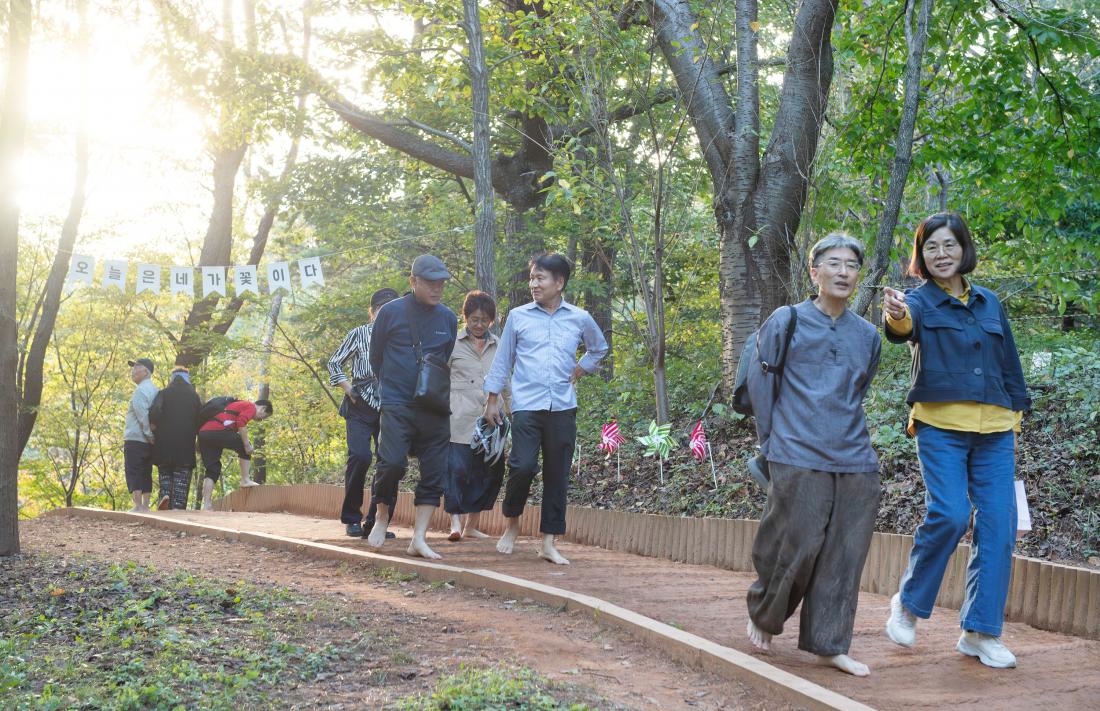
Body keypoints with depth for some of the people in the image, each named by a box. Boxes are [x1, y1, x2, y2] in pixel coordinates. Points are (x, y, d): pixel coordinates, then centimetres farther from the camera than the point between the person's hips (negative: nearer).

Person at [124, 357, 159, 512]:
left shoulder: (140, 391, -11)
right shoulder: (155, 391, 16)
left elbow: (143, 417, -18)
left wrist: (149, 435, -14)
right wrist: (152, 436, 10)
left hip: (135, 440, -8)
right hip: (149, 442, 8)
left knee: (133, 473, -6)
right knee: (146, 473, 10)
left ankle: (138, 506, -10)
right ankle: (145, 505, 11)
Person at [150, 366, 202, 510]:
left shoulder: (164, 393, 4)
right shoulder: (194, 396, 8)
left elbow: (154, 412, -12)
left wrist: (157, 425, 5)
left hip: (165, 441, 0)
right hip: (186, 443, 0)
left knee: (165, 471, 16)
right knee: (182, 476, 2)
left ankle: (165, 493, -8)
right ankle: (178, 505, -7)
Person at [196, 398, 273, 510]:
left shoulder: (239, 405, 35)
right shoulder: (251, 407, 8)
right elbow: (241, 422, -12)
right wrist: (247, 444, -8)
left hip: (203, 432, 9)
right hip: (217, 430, -9)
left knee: (212, 470, 10)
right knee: (245, 447, 11)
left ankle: (206, 504, 3)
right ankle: (245, 480, 8)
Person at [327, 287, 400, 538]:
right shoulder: (359, 334, 2)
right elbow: (334, 363, 12)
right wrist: (348, 388, 0)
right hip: (360, 407, -2)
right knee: (359, 456, -18)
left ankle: (375, 521, 11)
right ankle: (352, 518, -1)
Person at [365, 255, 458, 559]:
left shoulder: (448, 318, 8)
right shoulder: (391, 312, -1)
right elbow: (376, 357, 9)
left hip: (435, 408, 4)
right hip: (397, 405, -4)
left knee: (435, 473, 0)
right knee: (392, 463, -18)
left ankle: (419, 539, 7)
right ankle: (382, 516, 10)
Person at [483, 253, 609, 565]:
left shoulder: (580, 319, 7)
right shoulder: (518, 317, 4)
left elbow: (599, 348, 26)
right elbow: (503, 359, 10)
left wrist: (582, 368, 11)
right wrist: (493, 398, 8)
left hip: (562, 408, 2)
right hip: (526, 406, -2)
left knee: (557, 475, 3)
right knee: (523, 466, -15)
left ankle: (548, 543, 11)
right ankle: (512, 523, 11)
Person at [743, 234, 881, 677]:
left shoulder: (868, 336, 11)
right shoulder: (785, 322, -1)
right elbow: (759, 385, 2)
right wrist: (773, 443, 4)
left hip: (855, 462, 4)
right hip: (798, 460, -4)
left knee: (845, 554, 3)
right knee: (797, 547, -3)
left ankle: (827, 644, 14)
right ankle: (762, 616, 23)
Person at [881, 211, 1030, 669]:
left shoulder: (989, 303, 16)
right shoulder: (920, 301, 1)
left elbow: (1009, 364, 21)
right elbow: (905, 327, -23)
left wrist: (1015, 417, 16)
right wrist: (896, 317, -47)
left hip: (993, 430, 5)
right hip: (941, 427, -4)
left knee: (998, 525, -2)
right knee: (948, 515, -18)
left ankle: (980, 632, 8)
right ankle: (908, 604, 5)